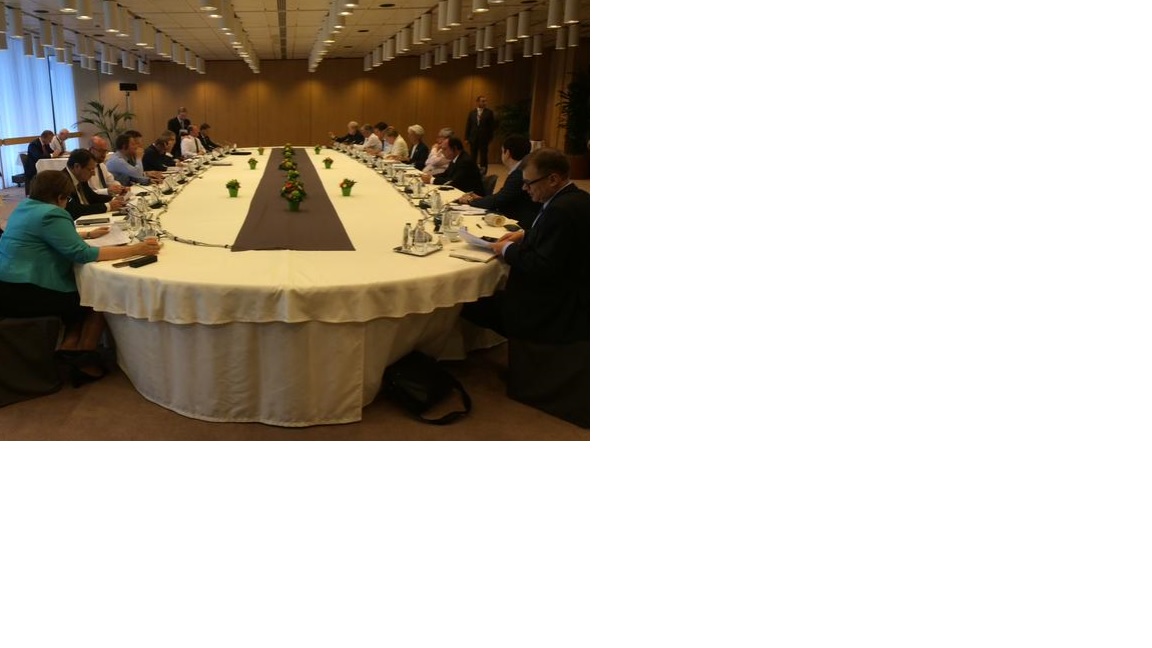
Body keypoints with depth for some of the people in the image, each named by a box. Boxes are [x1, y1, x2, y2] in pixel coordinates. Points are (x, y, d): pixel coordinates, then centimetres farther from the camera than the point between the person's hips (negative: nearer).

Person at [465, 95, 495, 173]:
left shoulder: (489, 113, -1)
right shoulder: (472, 113, 8)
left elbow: (492, 126, -2)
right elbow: (468, 126, 8)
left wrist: (490, 137, -7)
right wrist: (466, 138, 4)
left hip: (484, 139, -3)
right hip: (473, 138, 3)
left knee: (483, 157, 1)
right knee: (473, 157, 8)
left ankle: (483, 172, 5)